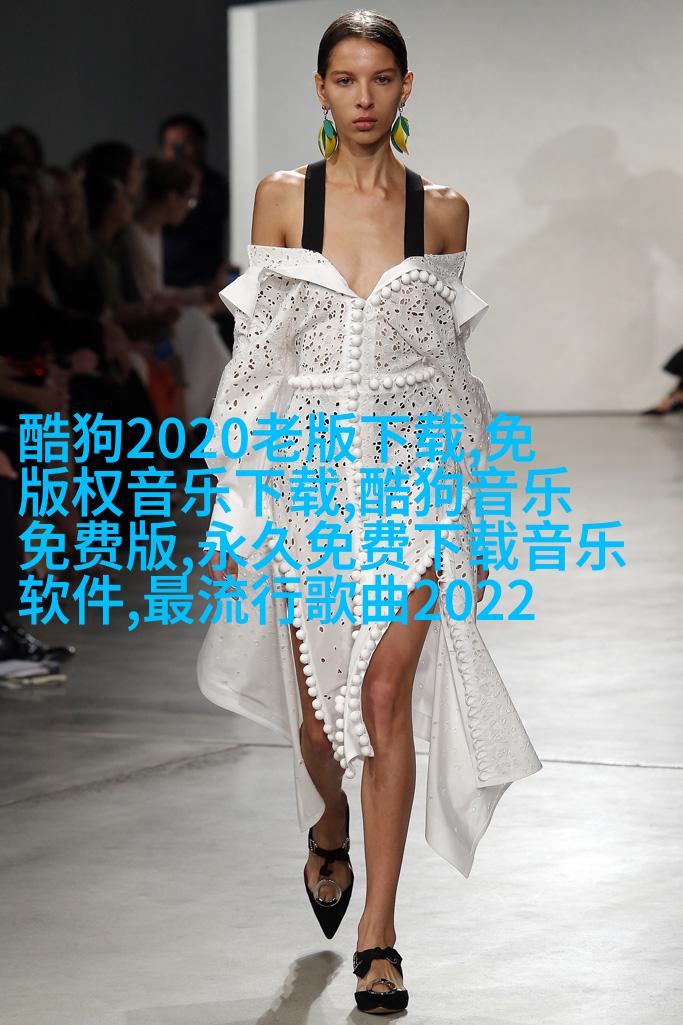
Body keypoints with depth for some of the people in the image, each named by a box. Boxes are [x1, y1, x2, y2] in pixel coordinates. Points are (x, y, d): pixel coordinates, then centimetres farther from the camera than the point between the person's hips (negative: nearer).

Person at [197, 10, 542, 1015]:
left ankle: (378, 935, -1)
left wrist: (468, 506, 10)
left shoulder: (442, 209, 5)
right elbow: (258, 355, 3)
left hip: (412, 470, 0)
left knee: (387, 696, -8)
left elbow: (449, 361, 10)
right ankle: (330, 827, 41)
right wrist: (241, 502, 0)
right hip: (309, 468, 0)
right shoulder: (282, 197, 3)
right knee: (319, 703, 6)